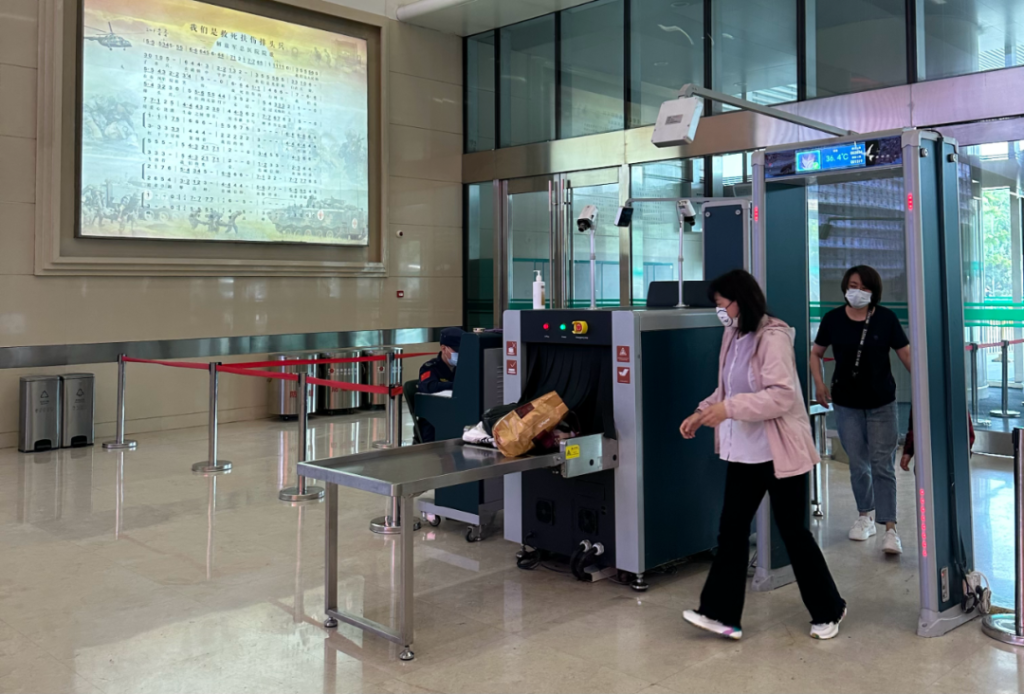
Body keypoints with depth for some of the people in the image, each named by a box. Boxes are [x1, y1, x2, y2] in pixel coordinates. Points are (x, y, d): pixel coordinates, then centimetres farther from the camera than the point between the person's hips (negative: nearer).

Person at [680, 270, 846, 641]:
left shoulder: (773, 338, -18)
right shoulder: (733, 337, 7)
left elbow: (782, 395, -26)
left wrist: (729, 408, -28)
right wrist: (702, 413, 2)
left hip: (779, 453, -8)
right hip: (744, 451, 8)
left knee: (792, 531, 5)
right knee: (731, 528, 5)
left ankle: (828, 610, 25)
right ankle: (721, 613, 12)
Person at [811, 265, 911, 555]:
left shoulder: (886, 318, -6)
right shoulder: (833, 319, -3)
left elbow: (906, 353, -6)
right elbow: (816, 353, 9)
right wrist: (819, 383, -3)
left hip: (881, 403, -1)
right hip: (846, 403, 2)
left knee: (882, 465, -4)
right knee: (858, 464, 11)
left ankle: (890, 528, -2)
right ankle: (865, 515, 31)